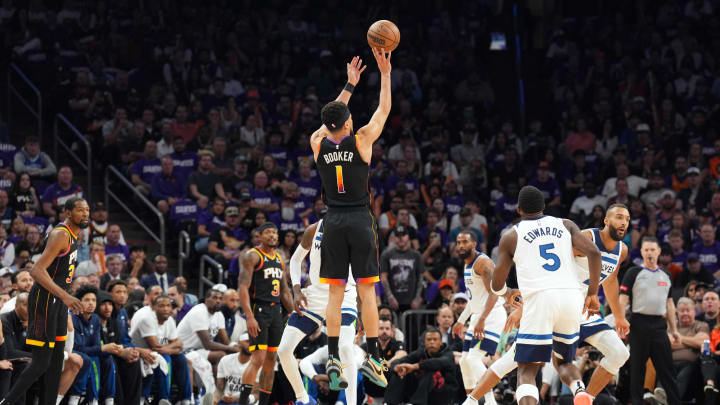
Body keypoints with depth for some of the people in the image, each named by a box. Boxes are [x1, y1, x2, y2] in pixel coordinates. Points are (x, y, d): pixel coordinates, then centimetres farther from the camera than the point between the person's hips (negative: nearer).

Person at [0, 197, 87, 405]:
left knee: (56, 360, 10)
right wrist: (64, 296, -36)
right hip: (44, 302, -10)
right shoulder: (60, 235, -19)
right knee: (41, 362, -9)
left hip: (58, 302, 10)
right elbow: (37, 270, -28)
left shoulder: (72, 235, 12)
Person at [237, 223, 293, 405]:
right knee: (258, 359, -16)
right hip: (259, 309, -7)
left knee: (270, 361, 7)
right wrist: (250, 317, -22)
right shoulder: (252, 256, -6)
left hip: (276, 311, 7)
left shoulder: (279, 259, 17)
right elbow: (243, 287, -13)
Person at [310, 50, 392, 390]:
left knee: (335, 293, 3)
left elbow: (332, 118, 20)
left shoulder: (318, 143, 0)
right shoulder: (361, 141, -8)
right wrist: (385, 74, 12)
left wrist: (350, 85, 28)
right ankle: (372, 357, -2)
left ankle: (333, 358, -4)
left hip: (333, 222, 3)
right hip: (360, 221, -3)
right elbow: (384, 110, 5)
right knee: (366, 290, 1)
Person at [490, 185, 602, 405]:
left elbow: (496, 285, 13)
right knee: (563, 362, 23)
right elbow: (594, 253, 2)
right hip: (572, 298, 3)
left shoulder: (510, 236, 11)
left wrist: (508, 293, 36)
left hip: (540, 299, -3)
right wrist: (592, 293, 8)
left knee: (527, 370, 1)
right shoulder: (566, 225, 18)